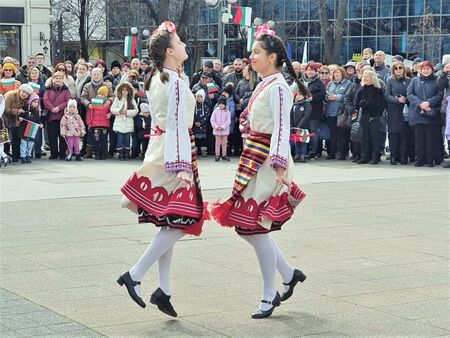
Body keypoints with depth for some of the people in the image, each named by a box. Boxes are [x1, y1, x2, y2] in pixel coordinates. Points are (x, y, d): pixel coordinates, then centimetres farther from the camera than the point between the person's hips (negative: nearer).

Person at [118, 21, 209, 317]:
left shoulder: (156, 79, 15)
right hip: (174, 153, -10)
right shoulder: (177, 82, -13)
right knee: (180, 221, -8)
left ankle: (164, 290, 10)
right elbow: (178, 124, -18)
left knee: (169, 223, 9)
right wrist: (182, 166, -22)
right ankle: (134, 276, -9)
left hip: (159, 151, 10)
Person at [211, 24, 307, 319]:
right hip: (255, 157, 10)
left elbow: (282, 129, -21)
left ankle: (270, 295, 8)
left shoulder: (277, 87, -13)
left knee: (256, 226, -5)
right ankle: (289, 273, 24)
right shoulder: (265, 85, 15)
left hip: (268, 159, -9)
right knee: (247, 225, 11)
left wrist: (280, 166, -27)